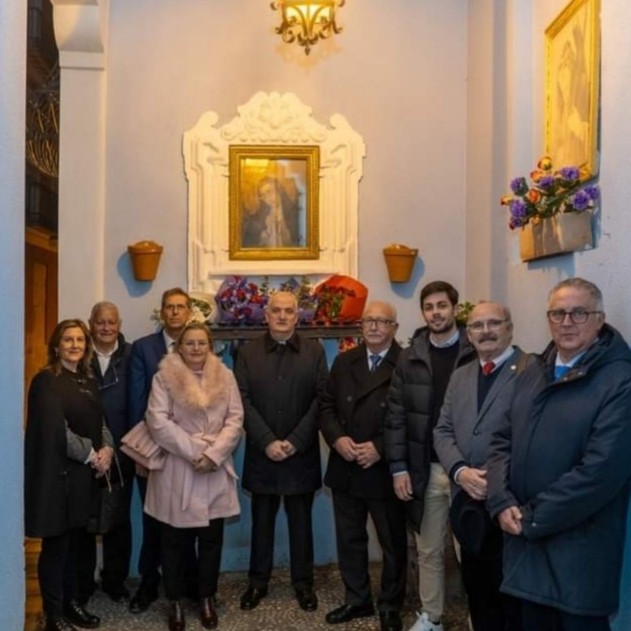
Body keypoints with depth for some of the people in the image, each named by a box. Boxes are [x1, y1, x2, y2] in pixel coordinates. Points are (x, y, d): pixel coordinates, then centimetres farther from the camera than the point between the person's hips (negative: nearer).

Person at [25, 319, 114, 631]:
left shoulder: (88, 381, 13)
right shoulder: (46, 381, -10)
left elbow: (100, 422, 14)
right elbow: (55, 430, -18)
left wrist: (106, 449, -6)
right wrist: (91, 456, -13)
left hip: (85, 475, 7)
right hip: (58, 474, -7)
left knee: (75, 542, 13)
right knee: (56, 545, 2)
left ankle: (70, 602, 27)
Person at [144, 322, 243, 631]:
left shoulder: (225, 377, 5)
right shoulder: (164, 377, -2)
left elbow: (235, 421, -1)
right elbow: (158, 422, -11)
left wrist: (213, 454, -14)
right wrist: (194, 452, -16)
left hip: (216, 471, 2)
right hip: (176, 471, -2)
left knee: (212, 538, 9)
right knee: (175, 540, 7)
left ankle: (207, 598, 26)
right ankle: (175, 601, 23)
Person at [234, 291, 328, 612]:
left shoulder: (315, 351, 2)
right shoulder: (247, 353, 2)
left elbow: (321, 399, -4)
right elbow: (243, 401, -4)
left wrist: (295, 441, -12)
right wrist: (267, 442, -14)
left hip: (302, 453, 0)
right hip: (261, 453, 0)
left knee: (301, 520, 10)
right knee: (261, 520, 11)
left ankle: (303, 582, 23)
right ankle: (258, 581, 25)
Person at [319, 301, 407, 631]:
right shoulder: (344, 362, 8)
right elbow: (326, 406, 6)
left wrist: (380, 448, -19)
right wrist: (337, 438, -11)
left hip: (385, 471, -4)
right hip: (345, 470, 5)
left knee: (392, 543, 12)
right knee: (349, 540, 16)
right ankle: (357, 600, 34)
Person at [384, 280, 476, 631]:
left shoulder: (477, 354, -5)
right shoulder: (410, 358, 5)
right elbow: (396, 416, 4)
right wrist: (398, 467, -2)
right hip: (426, 468, 3)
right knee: (429, 550, 15)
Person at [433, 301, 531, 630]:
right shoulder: (460, 376, 15)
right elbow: (442, 430, 10)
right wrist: (460, 471, -7)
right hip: (468, 503, 6)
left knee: (512, 594, 6)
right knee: (477, 590, 17)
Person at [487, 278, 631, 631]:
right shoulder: (533, 374, 10)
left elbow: (601, 469, -20)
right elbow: (503, 441, 10)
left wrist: (533, 518, -15)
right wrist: (503, 503, -6)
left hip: (579, 550, -6)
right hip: (525, 540, 6)